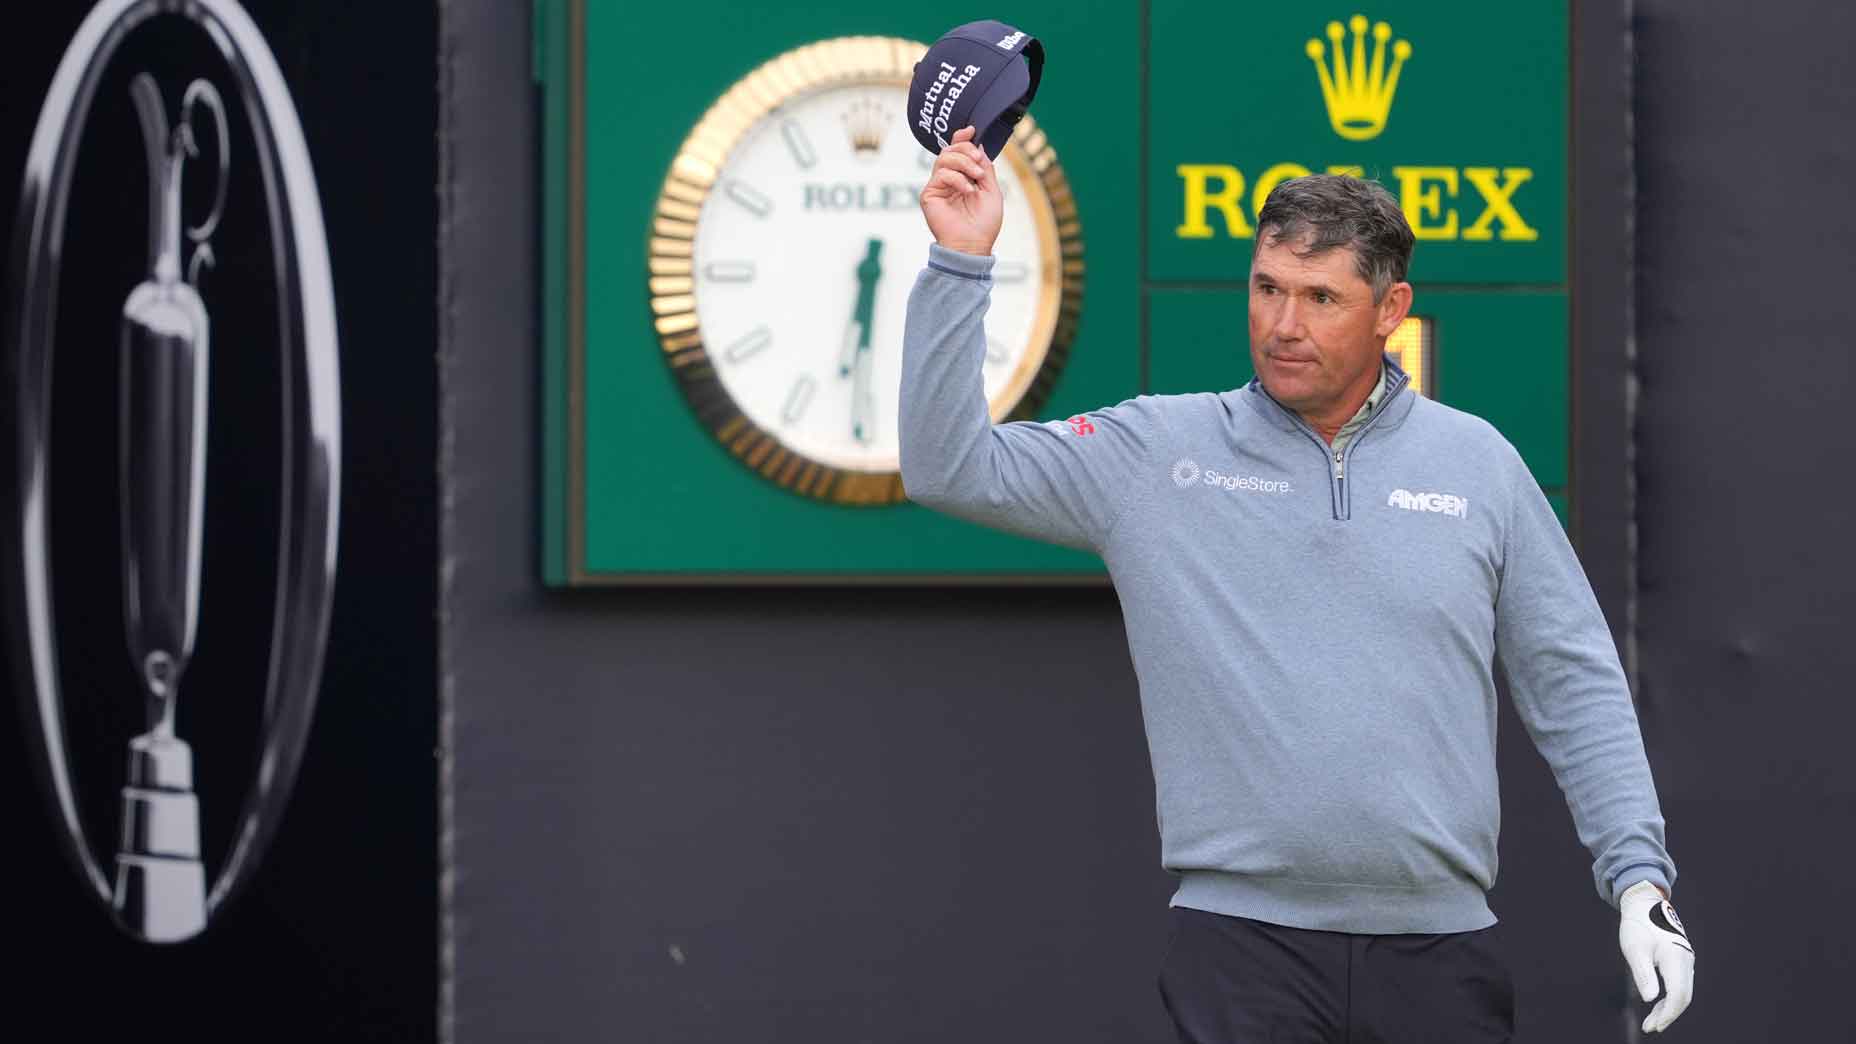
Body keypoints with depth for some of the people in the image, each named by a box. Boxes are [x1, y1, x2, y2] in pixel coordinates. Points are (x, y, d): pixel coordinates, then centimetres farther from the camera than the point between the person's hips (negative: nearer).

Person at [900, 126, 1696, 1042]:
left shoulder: (1478, 463, 8)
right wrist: (960, 263, -7)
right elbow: (952, 466, 0)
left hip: (1438, 952, 1)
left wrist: (1639, 875, 2)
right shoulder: (1160, 451, 5)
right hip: (1241, 943, -1)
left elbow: (1575, 689, 10)